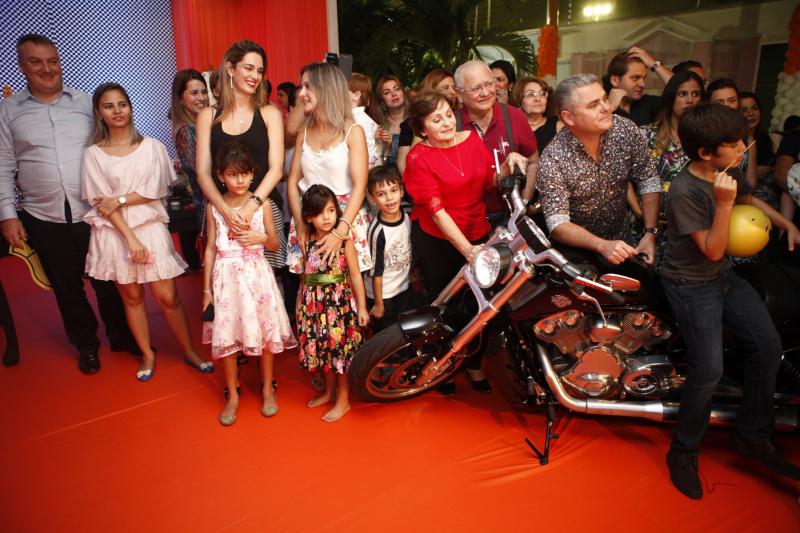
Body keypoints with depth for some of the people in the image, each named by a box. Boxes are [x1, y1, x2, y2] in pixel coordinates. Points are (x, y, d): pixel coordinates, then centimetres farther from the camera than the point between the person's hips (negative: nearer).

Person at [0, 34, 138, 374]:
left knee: (109, 281, 9)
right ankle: (86, 345, 30)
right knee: (67, 287, 12)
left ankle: (122, 337, 28)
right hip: (44, 219, 1)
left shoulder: (86, 103, 4)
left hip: (94, 213, 0)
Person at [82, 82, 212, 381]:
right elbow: (102, 203, -5)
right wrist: (130, 238, -12)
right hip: (115, 232, 1)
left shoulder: (151, 147, 2)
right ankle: (148, 355, 26)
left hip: (150, 227, -1)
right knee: (132, 296, 10)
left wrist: (120, 200, -11)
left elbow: (154, 191, -3)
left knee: (168, 297, -1)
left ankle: (189, 352, 15)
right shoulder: (93, 154, 1)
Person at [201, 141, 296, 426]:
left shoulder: (261, 204, -1)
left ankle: (267, 388, 27)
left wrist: (262, 238, -17)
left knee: (264, 331, 7)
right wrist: (207, 289, 3)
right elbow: (211, 248, 4)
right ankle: (233, 394, 24)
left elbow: (276, 244, 6)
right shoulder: (214, 207, 1)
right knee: (226, 335, 6)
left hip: (256, 274, 0)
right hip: (226, 277, 1)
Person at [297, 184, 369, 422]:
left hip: (340, 301, -4)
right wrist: (300, 304, 15)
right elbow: (305, 275, 11)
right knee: (323, 346, 15)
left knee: (341, 347, 3)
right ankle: (329, 390, 36)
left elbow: (355, 275, -7)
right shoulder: (307, 241, 3)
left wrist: (362, 307, -8)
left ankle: (343, 399, 19)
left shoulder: (344, 240, -9)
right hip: (315, 303, 5)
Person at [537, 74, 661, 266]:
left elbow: (648, 180, -1)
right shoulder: (552, 161, -21)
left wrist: (650, 233, -12)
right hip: (577, 248, -2)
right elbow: (557, 224, -22)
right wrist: (602, 245, -35)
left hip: (621, 239, 3)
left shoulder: (626, 130, -10)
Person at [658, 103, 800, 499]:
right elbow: (712, 250, -21)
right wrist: (724, 203, -31)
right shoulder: (685, 191, -24)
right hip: (691, 284, -8)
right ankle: (683, 453, 5)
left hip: (724, 275, 9)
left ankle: (752, 436, 19)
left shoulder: (723, 174, 1)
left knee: (768, 346, 1)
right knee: (709, 370, -17)